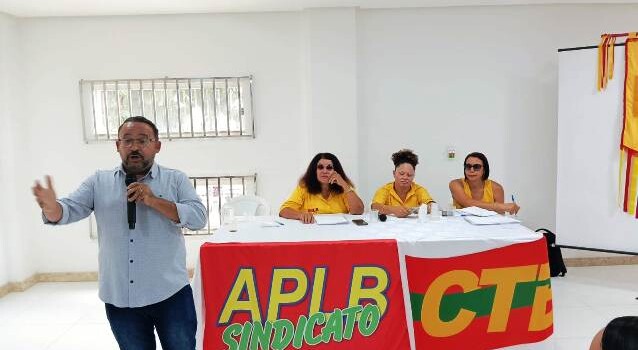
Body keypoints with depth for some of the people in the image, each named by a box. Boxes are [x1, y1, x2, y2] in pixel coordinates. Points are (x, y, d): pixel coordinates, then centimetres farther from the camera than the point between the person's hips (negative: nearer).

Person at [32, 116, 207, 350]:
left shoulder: (176, 179, -1)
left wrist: (154, 201, -19)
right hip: (119, 298, 2)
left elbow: (198, 218, -10)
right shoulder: (98, 182, 5)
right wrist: (51, 208, -28)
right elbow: (69, 210, -5)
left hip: (170, 294, -2)